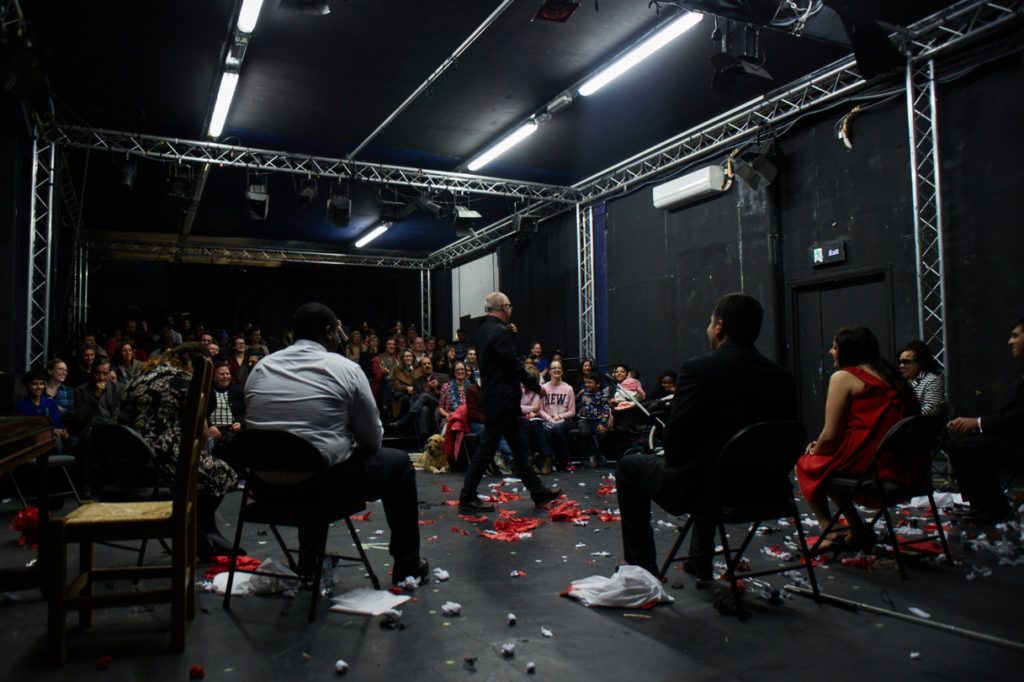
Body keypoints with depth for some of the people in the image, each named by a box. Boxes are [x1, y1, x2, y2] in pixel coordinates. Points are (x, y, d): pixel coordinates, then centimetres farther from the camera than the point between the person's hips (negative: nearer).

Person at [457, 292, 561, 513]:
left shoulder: (483, 329, 13)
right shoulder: (499, 331, -17)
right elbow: (514, 365, -18)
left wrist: (510, 334, 7)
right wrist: (536, 386, -6)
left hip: (493, 396, 10)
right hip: (503, 400, -10)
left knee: (520, 447, 14)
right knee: (487, 448, -3)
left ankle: (539, 493, 23)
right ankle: (467, 499, 6)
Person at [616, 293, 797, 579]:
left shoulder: (698, 368, -17)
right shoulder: (782, 378, -2)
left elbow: (676, 440, -16)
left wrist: (673, 462, 6)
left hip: (700, 489, -6)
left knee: (629, 466, 19)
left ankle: (642, 565, 24)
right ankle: (701, 561, 43)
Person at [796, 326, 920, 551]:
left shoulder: (843, 377, -6)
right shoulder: (887, 374, 18)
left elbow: (830, 436, -10)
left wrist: (814, 451, 12)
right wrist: (821, 446, 23)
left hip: (868, 464, -8)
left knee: (806, 465, 12)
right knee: (827, 462, 26)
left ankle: (829, 533, 9)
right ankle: (859, 531, 26)